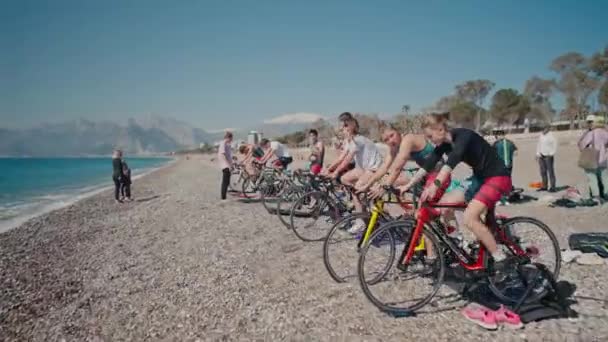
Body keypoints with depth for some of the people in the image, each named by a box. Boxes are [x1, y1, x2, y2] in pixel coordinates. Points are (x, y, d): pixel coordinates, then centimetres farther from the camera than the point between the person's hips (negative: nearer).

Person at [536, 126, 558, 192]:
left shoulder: (551, 136, -10)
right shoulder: (541, 135, 12)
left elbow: (555, 145, -11)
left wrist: (551, 154, -13)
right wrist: (538, 154, 13)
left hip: (548, 156, -7)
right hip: (541, 156, 7)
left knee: (550, 171, -6)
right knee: (543, 171, 10)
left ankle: (553, 187, -4)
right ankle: (544, 186, 18)